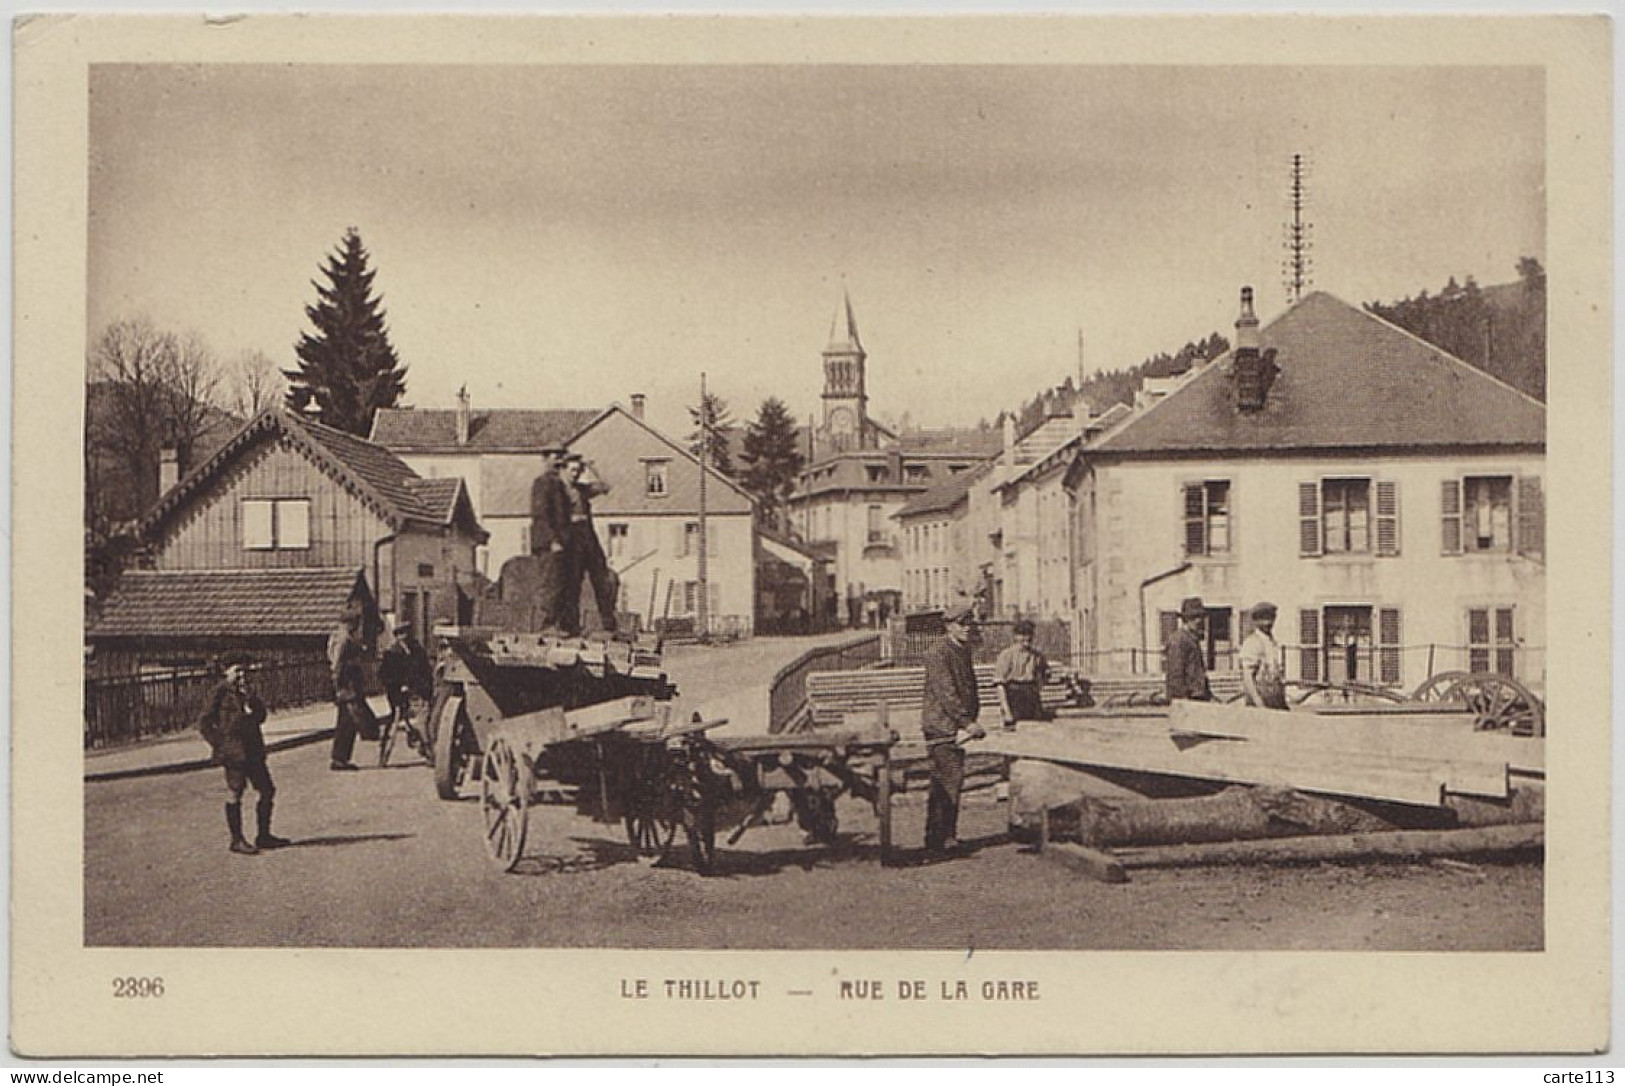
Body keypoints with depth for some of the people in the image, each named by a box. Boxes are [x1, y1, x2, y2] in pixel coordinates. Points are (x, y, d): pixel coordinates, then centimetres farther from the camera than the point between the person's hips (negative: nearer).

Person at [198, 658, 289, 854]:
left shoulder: (245, 692, 14)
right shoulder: (220, 693, -6)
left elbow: (260, 716, 6)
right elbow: (204, 724, -7)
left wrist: (249, 698, -6)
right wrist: (219, 744, -11)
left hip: (253, 750, 7)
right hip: (233, 750, -7)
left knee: (266, 790, 8)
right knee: (235, 794, -3)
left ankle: (264, 836, 17)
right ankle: (237, 840, 4)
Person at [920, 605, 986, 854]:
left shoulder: (964, 653, 18)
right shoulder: (937, 655, -10)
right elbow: (946, 693, -18)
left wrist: (972, 721, 11)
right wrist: (967, 722, -23)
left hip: (959, 728, 9)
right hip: (941, 727, -9)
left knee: (954, 781, 9)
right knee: (947, 781, -12)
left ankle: (946, 836, 14)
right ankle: (939, 839, -9)